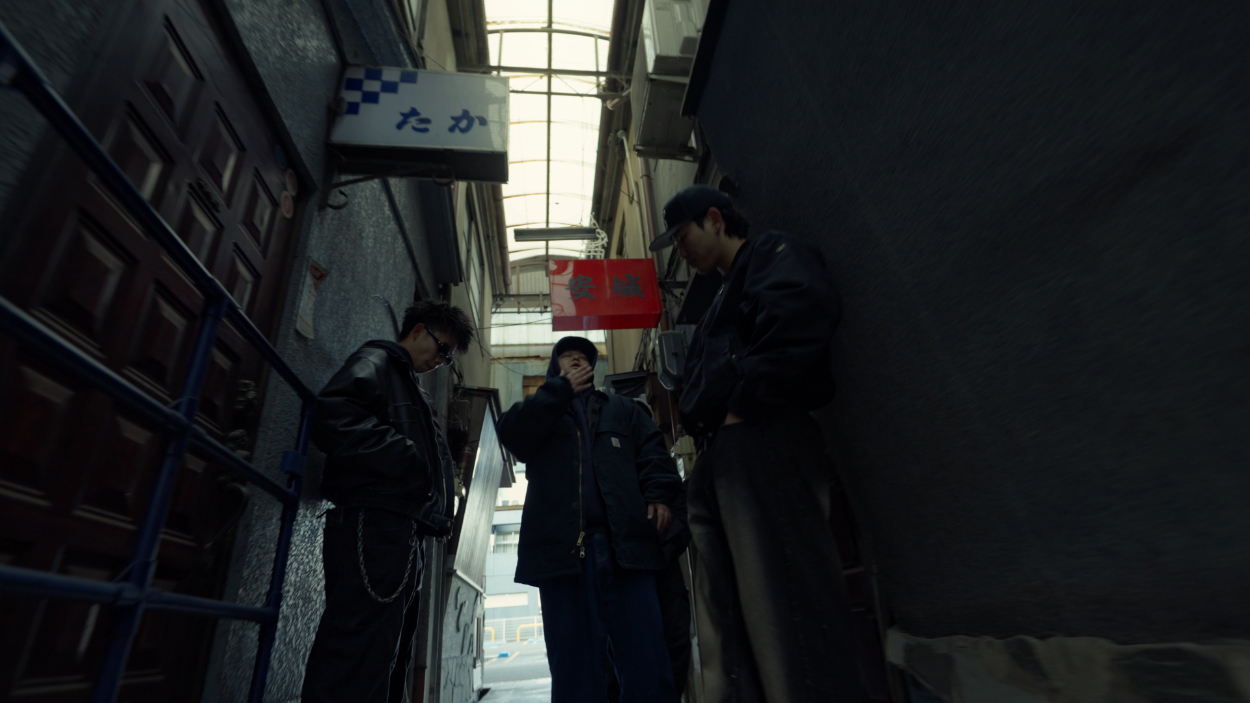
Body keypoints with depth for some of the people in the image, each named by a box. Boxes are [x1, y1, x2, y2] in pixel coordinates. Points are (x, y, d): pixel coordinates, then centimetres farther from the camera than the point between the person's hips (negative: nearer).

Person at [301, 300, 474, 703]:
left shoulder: (407, 388, 29)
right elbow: (334, 418, -18)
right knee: (354, 670, -11)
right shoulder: (375, 362, 2)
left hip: (401, 536, 10)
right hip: (374, 528, -10)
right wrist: (410, 462, -14)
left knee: (381, 665, 12)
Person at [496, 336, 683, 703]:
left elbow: (653, 453, 10)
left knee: (645, 658, -1)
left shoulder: (623, 409, 24)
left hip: (624, 543, 1)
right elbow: (512, 434, -2)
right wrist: (561, 388, 2)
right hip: (562, 547, 0)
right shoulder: (537, 412, 22)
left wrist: (660, 494, -9)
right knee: (576, 665, 3)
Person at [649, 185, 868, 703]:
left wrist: (745, 404, -16)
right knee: (726, 627, 8)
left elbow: (800, 313, -18)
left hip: (763, 442, -9)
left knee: (781, 602, -10)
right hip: (718, 461, 10)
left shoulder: (774, 256, 6)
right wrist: (702, 421, 10)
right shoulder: (722, 300, 32)